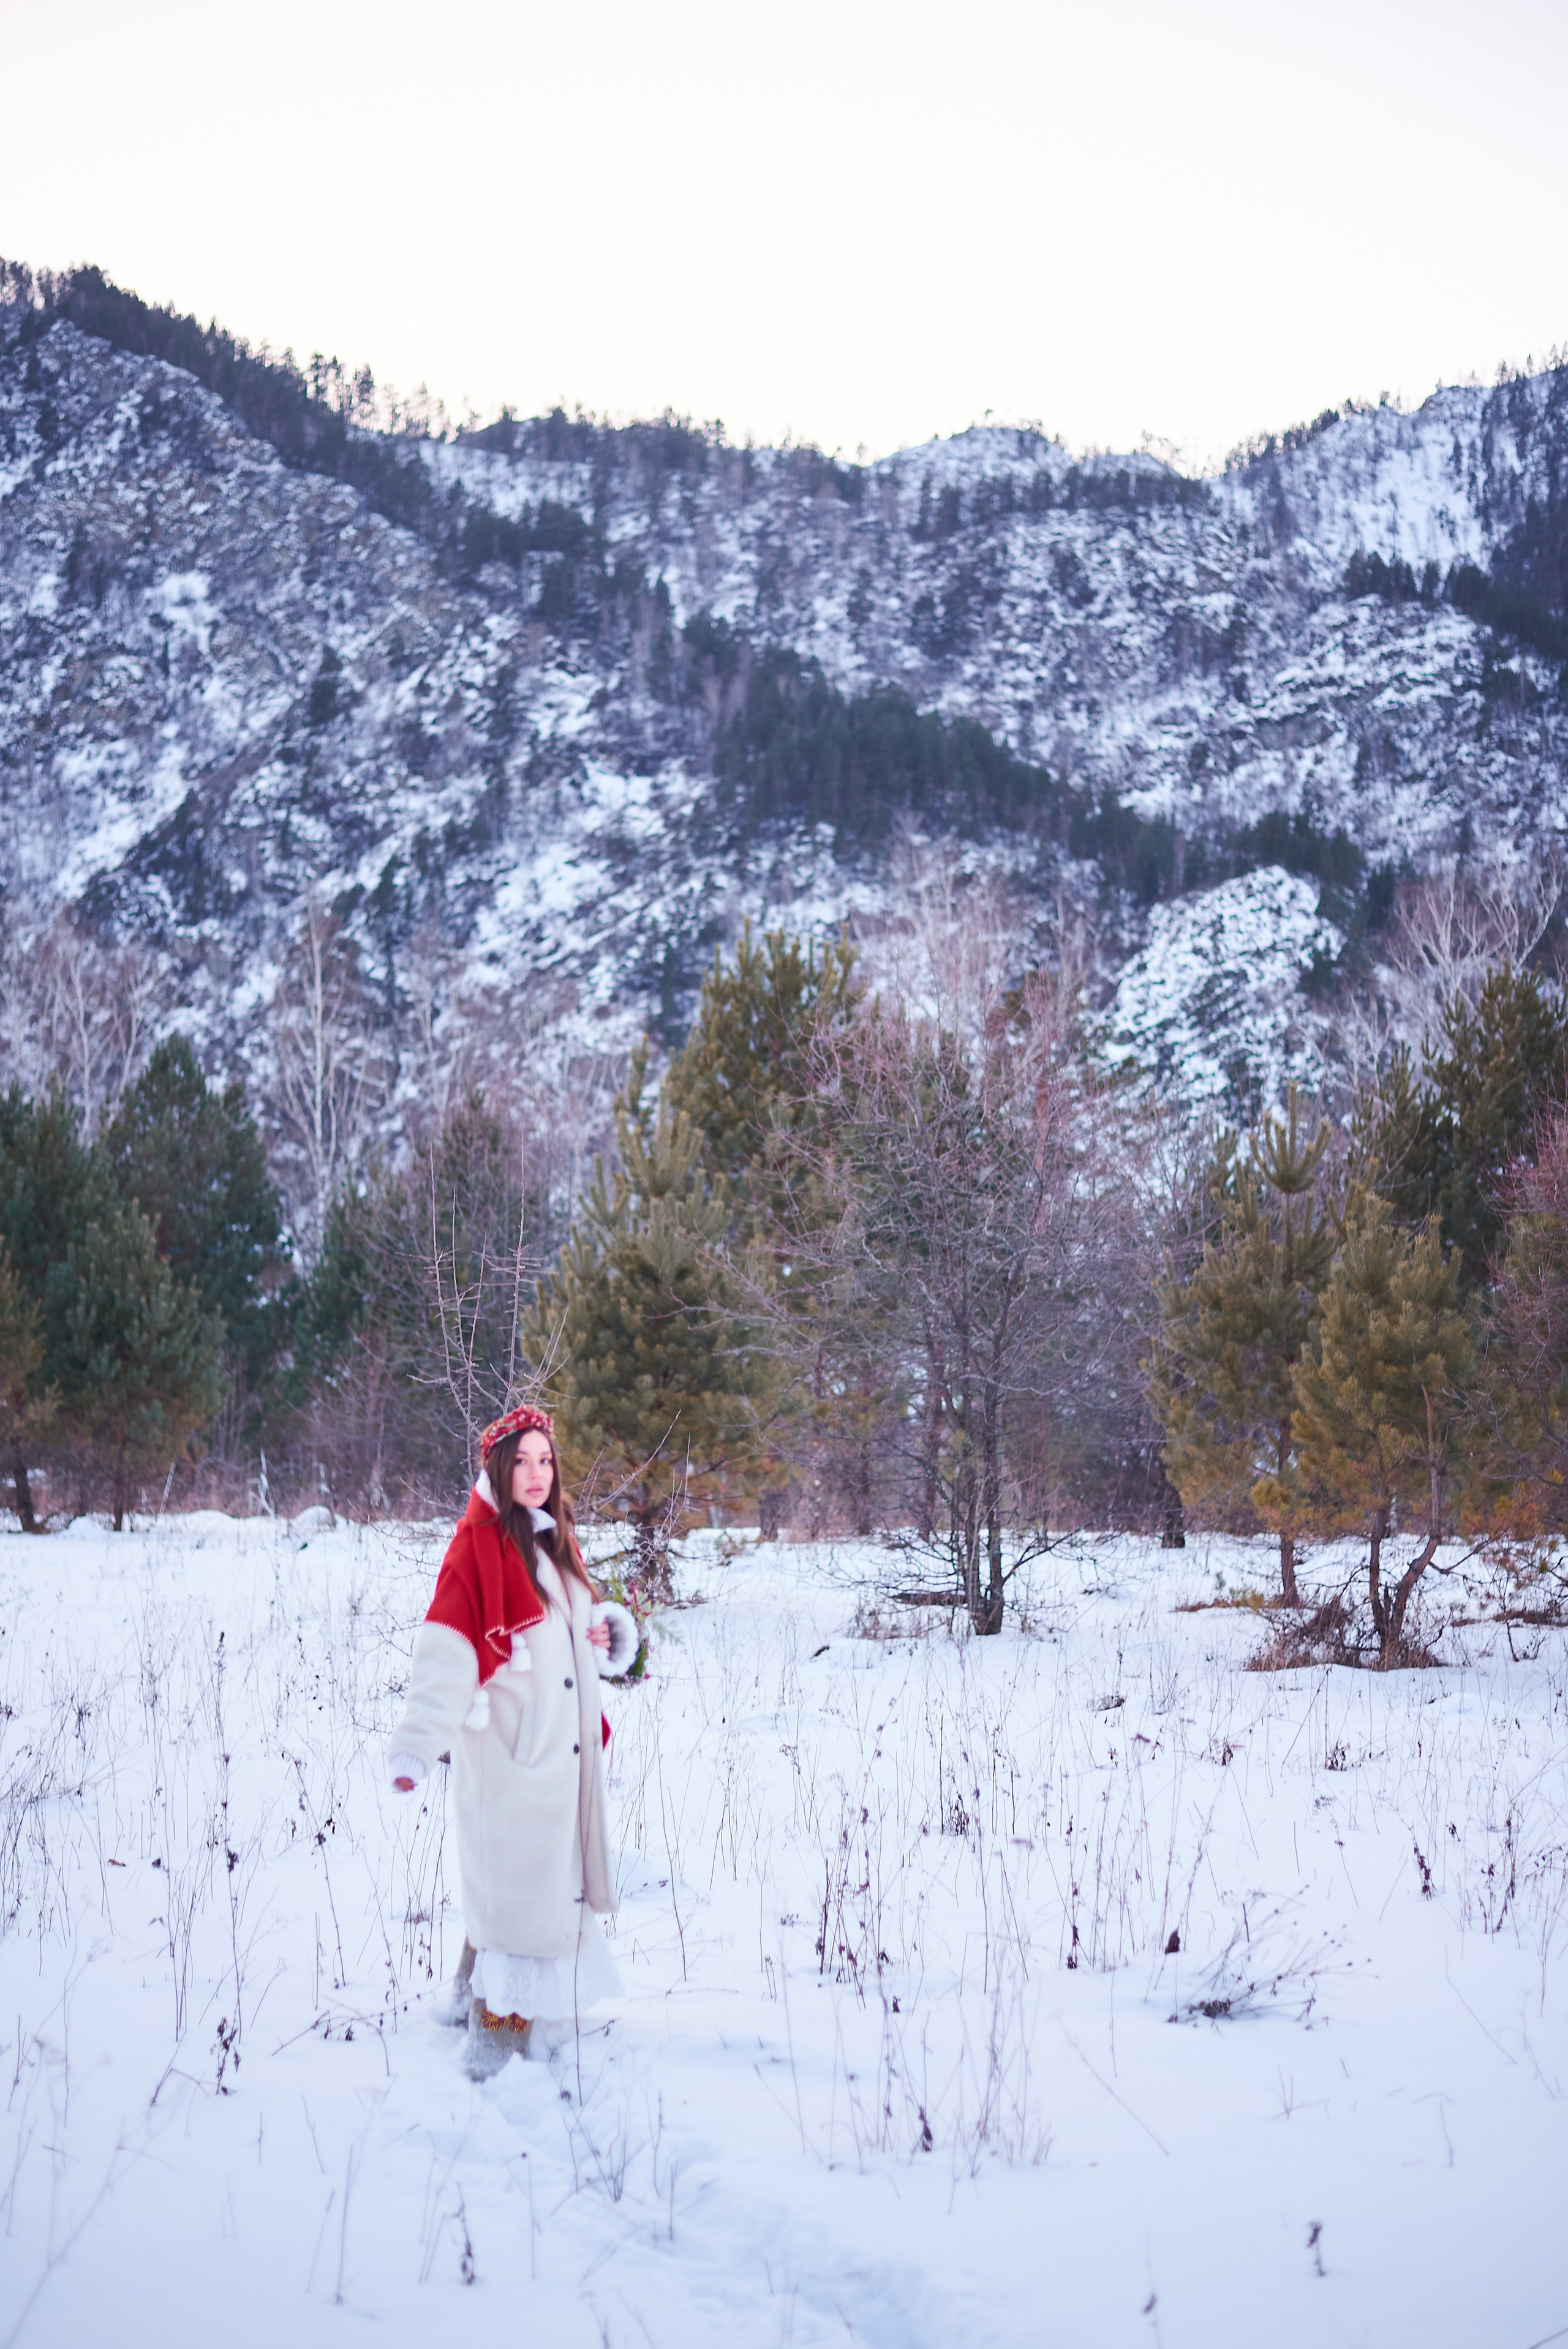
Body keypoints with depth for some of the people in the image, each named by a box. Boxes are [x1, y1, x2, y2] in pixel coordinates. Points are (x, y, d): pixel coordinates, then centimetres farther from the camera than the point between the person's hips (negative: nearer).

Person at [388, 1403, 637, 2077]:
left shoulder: (554, 1538, 11)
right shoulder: (478, 1544, -13)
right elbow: (446, 1650, -23)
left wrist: (597, 1633, 2)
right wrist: (418, 1744, -33)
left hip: (561, 1752, 8)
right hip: (509, 1751, -8)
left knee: (512, 1879, 18)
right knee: (516, 1886, -6)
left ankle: (475, 1994, 33)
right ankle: (495, 2031, 3)